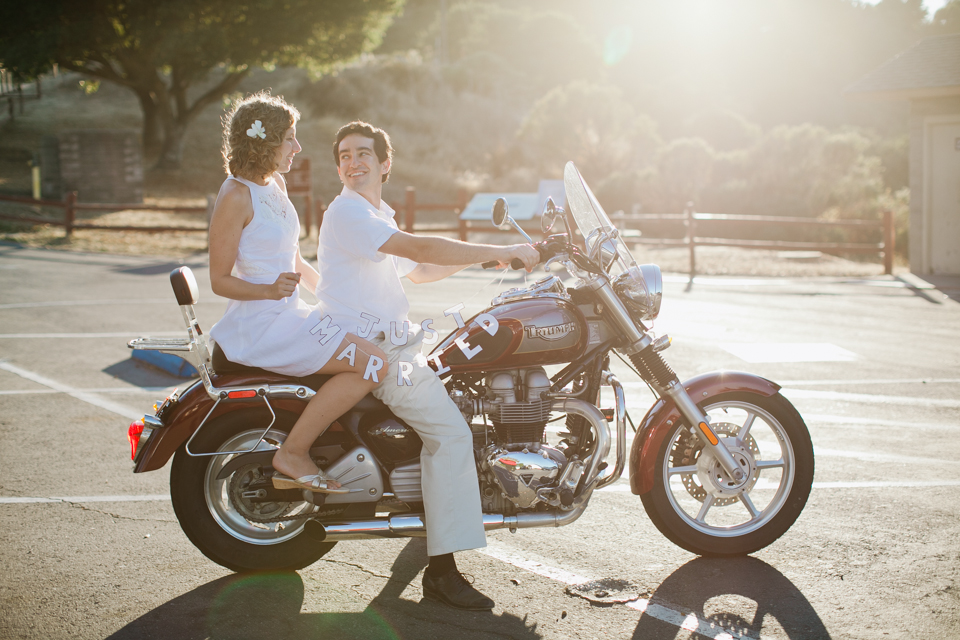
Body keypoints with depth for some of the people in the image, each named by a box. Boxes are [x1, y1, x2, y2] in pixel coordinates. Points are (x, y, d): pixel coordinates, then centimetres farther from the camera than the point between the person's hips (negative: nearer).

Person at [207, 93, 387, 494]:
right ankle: (292, 454, -10)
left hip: (291, 315, 10)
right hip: (260, 326, -10)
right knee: (371, 364, -19)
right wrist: (271, 290, -30)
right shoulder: (236, 195, -14)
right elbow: (219, 280, -15)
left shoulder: (275, 184, 14)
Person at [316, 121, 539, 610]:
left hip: (392, 342, 11)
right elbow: (422, 247, -25)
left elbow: (418, 270, 26)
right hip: (366, 348, -11)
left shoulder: (378, 216, 20)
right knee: (451, 432, -21)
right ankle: (441, 570, -21)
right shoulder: (347, 212, -14)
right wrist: (504, 252, -23)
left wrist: (481, 256, 11)